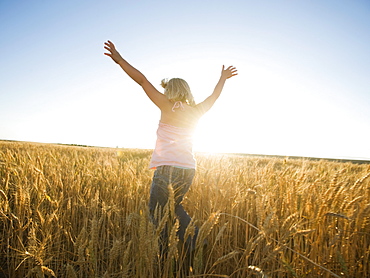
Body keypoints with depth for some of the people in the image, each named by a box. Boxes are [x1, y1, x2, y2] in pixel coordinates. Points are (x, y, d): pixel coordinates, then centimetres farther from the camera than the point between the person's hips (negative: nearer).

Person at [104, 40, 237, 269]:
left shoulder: (168, 106, 0)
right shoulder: (196, 111, 13)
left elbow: (142, 80, -1)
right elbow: (214, 96, 30)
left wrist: (119, 59, 4)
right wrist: (223, 78, 46)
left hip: (168, 168, -6)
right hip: (188, 170, 7)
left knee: (157, 213, 4)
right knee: (175, 206, 27)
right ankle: (194, 241, 19)